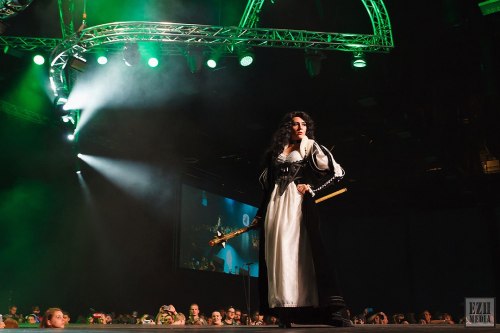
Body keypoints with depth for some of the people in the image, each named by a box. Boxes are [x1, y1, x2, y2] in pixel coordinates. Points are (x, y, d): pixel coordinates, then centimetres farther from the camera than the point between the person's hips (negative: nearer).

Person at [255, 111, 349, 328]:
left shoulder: (310, 147, 8)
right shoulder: (276, 151, 18)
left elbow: (336, 171, 0)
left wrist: (311, 187, -8)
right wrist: (260, 214, 16)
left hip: (297, 203, -4)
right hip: (275, 204, 5)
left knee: (300, 250, -16)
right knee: (278, 253, -2)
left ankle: (330, 310, -18)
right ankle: (284, 310, 0)